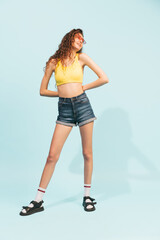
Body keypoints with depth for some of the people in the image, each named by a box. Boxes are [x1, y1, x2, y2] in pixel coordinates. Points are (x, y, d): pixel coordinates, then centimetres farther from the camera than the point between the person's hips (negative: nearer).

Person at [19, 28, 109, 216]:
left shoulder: (82, 58, 5)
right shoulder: (54, 62, 6)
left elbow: (104, 79, 3)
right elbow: (43, 90, 11)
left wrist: (83, 87, 6)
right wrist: (63, 93, 9)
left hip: (82, 104, 0)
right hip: (64, 109, 0)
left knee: (87, 153, 4)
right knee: (52, 155, -3)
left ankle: (87, 196, 20)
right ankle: (38, 201, 5)